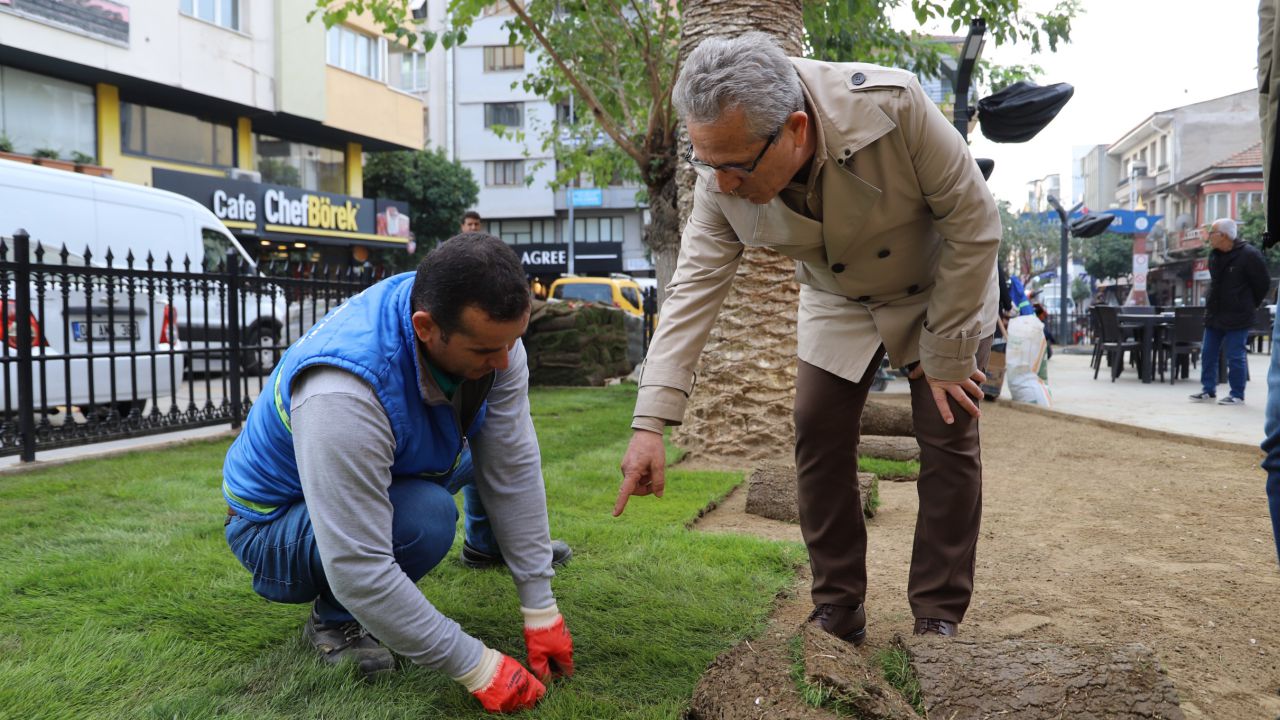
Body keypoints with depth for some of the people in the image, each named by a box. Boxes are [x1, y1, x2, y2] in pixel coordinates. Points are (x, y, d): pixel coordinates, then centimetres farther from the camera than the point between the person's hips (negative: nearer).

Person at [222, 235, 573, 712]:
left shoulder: (487, 331, -22)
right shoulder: (344, 394, -41)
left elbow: (514, 471, -17)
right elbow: (358, 572, -39)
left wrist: (541, 609, -14)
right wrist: (476, 667, -32)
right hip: (277, 522, -7)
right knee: (427, 516, -33)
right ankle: (333, 619, -6)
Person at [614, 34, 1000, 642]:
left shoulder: (894, 108, -37)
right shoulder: (723, 173, -26)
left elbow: (973, 225, -26)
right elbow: (695, 287, -25)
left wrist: (946, 355, -20)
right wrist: (650, 422, -32)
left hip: (941, 291, -2)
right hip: (838, 304, 3)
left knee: (950, 444, -5)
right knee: (819, 445, -2)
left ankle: (939, 624, 10)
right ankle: (836, 619, 13)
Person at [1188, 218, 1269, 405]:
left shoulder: (1249, 255, -15)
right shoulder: (1214, 255, 7)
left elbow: (1263, 284, -6)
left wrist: (1250, 305, 4)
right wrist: (1212, 304, 16)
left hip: (1237, 317, -7)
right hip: (1214, 314, 7)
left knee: (1235, 356, -3)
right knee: (1208, 353, 10)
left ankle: (1237, 395, 7)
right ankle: (1208, 389, 21)